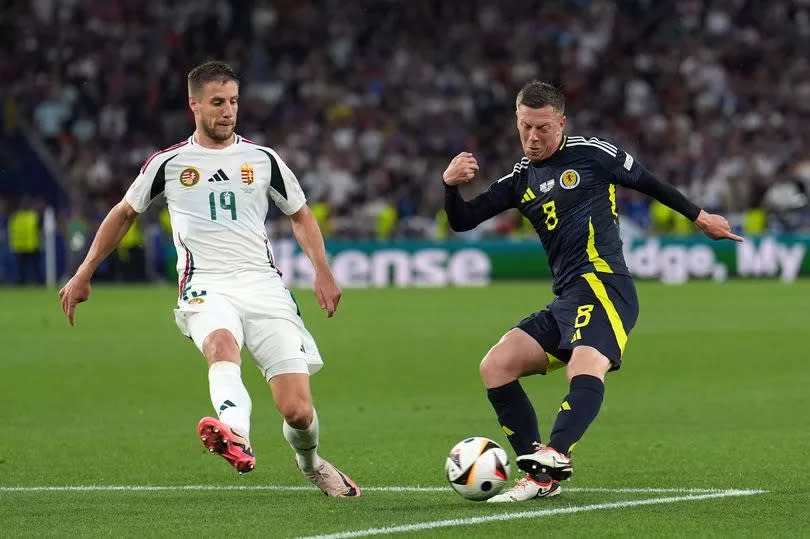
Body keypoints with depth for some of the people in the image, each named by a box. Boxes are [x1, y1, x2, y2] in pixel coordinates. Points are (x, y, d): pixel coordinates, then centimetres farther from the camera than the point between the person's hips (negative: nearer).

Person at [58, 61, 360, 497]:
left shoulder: (262, 159, 13)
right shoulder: (168, 163, 11)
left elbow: (300, 215, 23)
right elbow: (123, 215, 24)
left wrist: (322, 270, 8)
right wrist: (83, 275, 24)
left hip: (263, 284, 2)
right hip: (206, 287, -1)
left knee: (297, 411, -8)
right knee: (222, 343, -40)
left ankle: (310, 463, 27)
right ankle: (236, 437, -67)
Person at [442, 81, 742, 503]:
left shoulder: (591, 154, 2)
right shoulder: (521, 179, 18)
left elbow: (645, 182, 15)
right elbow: (462, 221, 16)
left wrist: (699, 217, 24)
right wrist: (450, 185, -5)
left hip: (602, 285, -8)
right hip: (565, 301, 8)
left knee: (585, 369, -32)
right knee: (495, 367, -4)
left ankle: (555, 454, -58)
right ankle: (540, 477, -6)